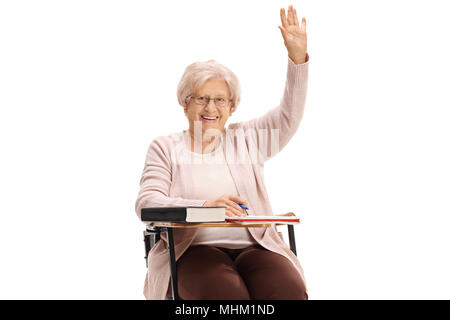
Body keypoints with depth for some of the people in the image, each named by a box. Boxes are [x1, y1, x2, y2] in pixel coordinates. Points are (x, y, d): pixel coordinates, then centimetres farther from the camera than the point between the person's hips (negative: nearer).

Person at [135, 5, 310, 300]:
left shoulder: (245, 140, 21)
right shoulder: (166, 148, 13)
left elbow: (289, 117, 10)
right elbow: (146, 203, -1)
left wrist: (298, 56, -1)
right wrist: (205, 207, -18)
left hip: (254, 248, 3)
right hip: (194, 249, -3)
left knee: (290, 291, -29)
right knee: (226, 294, -36)